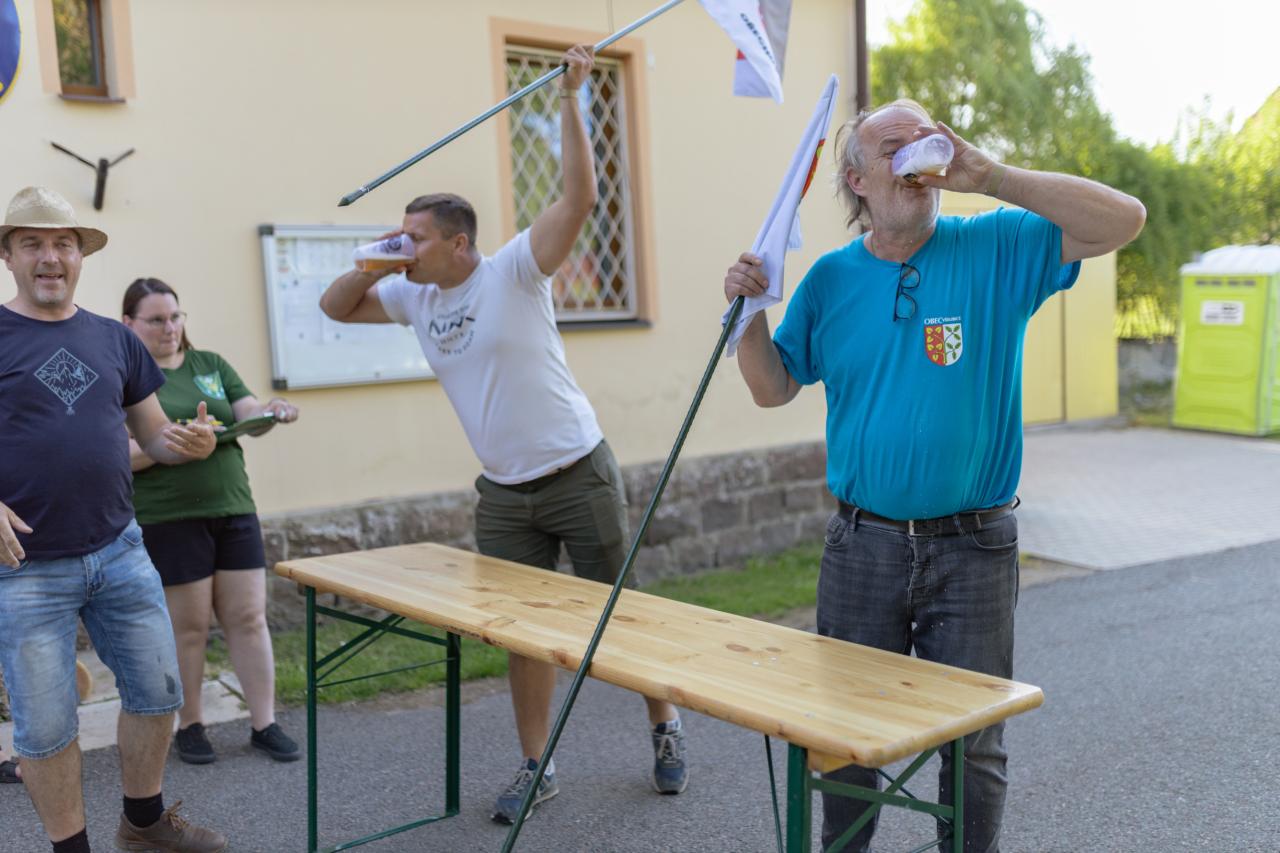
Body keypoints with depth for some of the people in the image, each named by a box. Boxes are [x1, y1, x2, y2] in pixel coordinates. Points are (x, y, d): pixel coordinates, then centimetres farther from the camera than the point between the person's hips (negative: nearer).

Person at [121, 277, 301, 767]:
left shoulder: (210, 365, 13)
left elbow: (247, 412, 6)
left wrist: (270, 412, -17)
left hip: (233, 509, 4)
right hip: (168, 519, -4)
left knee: (249, 618, 5)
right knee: (187, 627, 3)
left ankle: (264, 724, 13)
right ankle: (189, 726, 21)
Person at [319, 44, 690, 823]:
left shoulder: (513, 274, -13)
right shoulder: (414, 298, 5)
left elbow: (580, 198, -22)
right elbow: (336, 307, 16)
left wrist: (570, 99, -24)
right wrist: (375, 264, -2)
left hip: (579, 474, -5)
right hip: (503, 493, 6)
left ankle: (666, 727, 30)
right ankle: (537, 767, 25)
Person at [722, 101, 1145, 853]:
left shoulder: (998, 249, -5)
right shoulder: (831, 277, 2)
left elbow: (1124, 219, -16)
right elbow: (774, 388, 8)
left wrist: (987, 175, -21)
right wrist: (749, 310, -10)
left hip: (973, 546, -2)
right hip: (862, 544, 2)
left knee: (974, 746, 11)